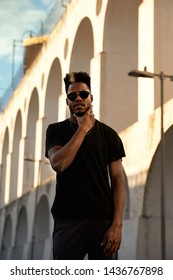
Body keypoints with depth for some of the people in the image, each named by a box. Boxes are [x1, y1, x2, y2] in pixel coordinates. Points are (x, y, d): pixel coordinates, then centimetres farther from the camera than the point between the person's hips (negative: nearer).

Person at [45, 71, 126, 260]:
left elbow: (118, 180, 3)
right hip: (68, 220, -1)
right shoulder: (56, 131, 7)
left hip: (103, 221, 1)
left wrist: (117, 224, -7)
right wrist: (83, 128, -8)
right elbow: (58, 164, -12)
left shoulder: (108, 134, 8)